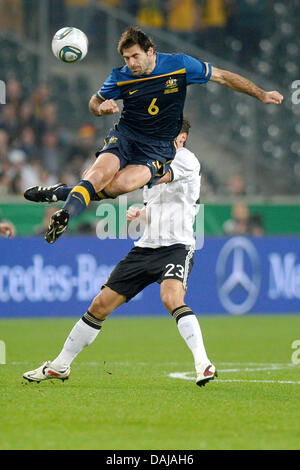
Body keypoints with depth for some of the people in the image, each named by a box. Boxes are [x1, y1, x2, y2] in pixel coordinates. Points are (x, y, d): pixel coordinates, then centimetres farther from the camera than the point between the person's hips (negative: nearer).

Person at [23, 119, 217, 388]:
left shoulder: (185, 159, -6)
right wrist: (139, 213, 7)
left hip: (177, 247, -7)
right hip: (147, 246, 7)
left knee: (172, 298, -35)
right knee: (101, 305, 4)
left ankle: (203, 364, -34)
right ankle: (59, 367, 15)